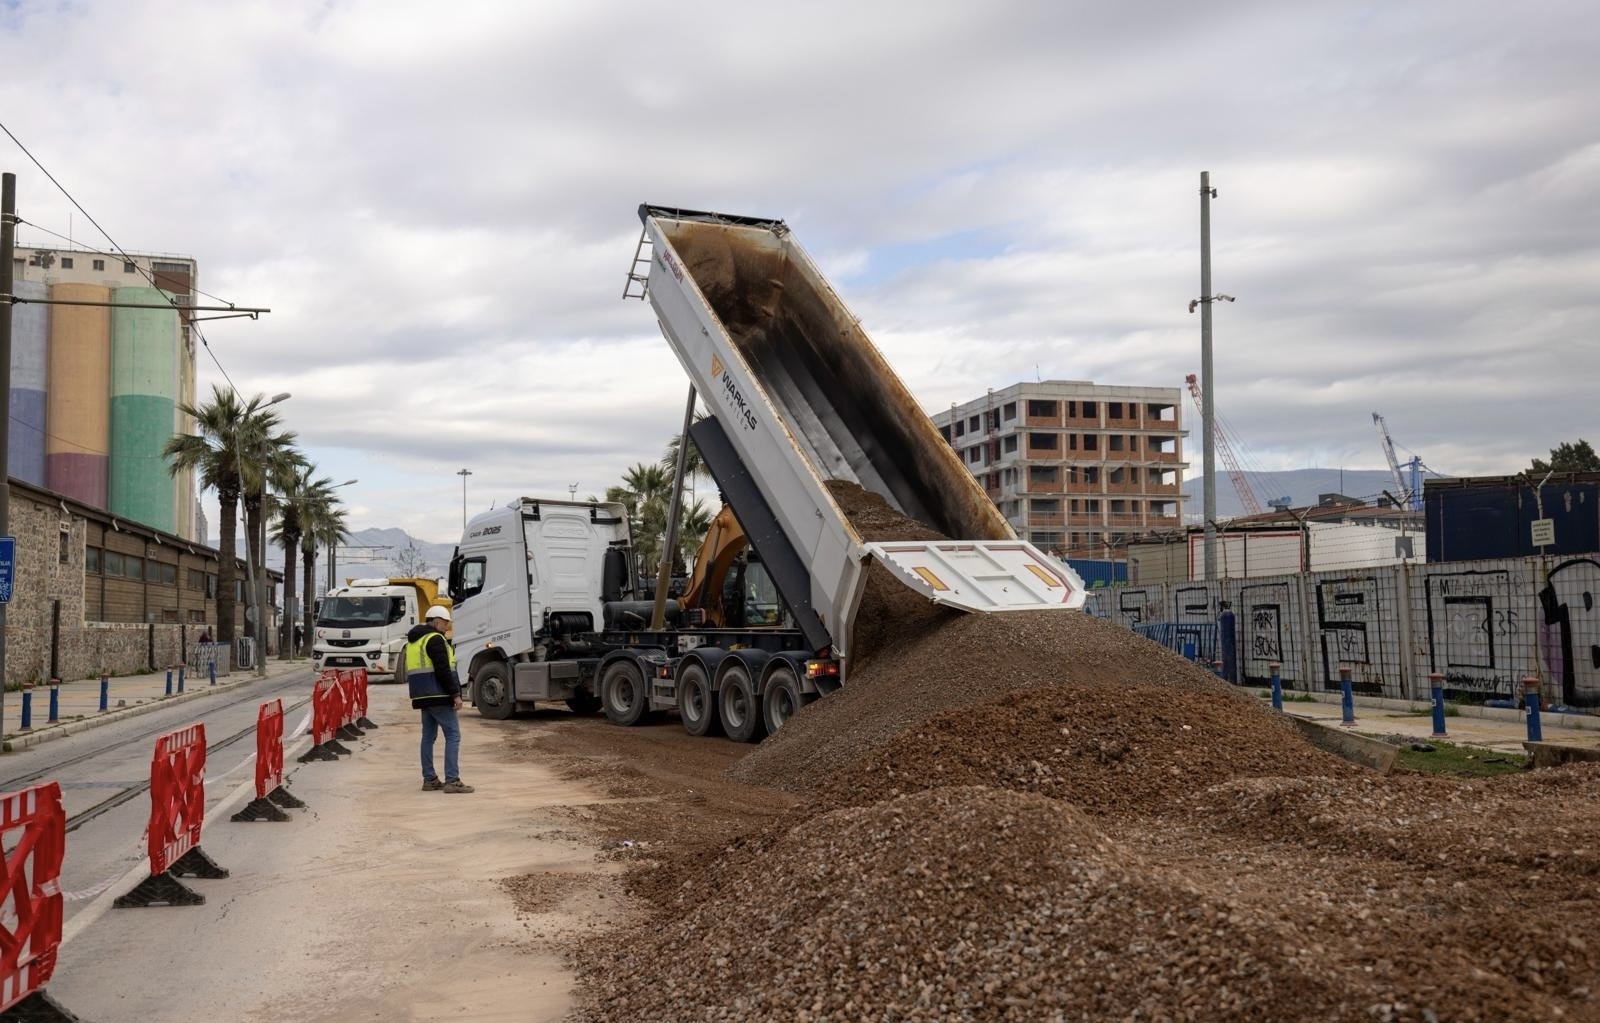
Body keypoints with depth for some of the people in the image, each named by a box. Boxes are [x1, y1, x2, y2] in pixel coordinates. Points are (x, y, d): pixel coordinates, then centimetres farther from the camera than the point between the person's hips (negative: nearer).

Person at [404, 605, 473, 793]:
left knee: (428, 736, 12)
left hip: (422, 697, 10)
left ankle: (429, 779, 14)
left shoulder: (412, 642, 19)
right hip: (439, 696, -10)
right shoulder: (435, 639, -12)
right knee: (453, 735, -8)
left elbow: (410, 671, 23)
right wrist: (455, 694, -16)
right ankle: (452, 780, -13)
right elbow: (443, 670, -19)